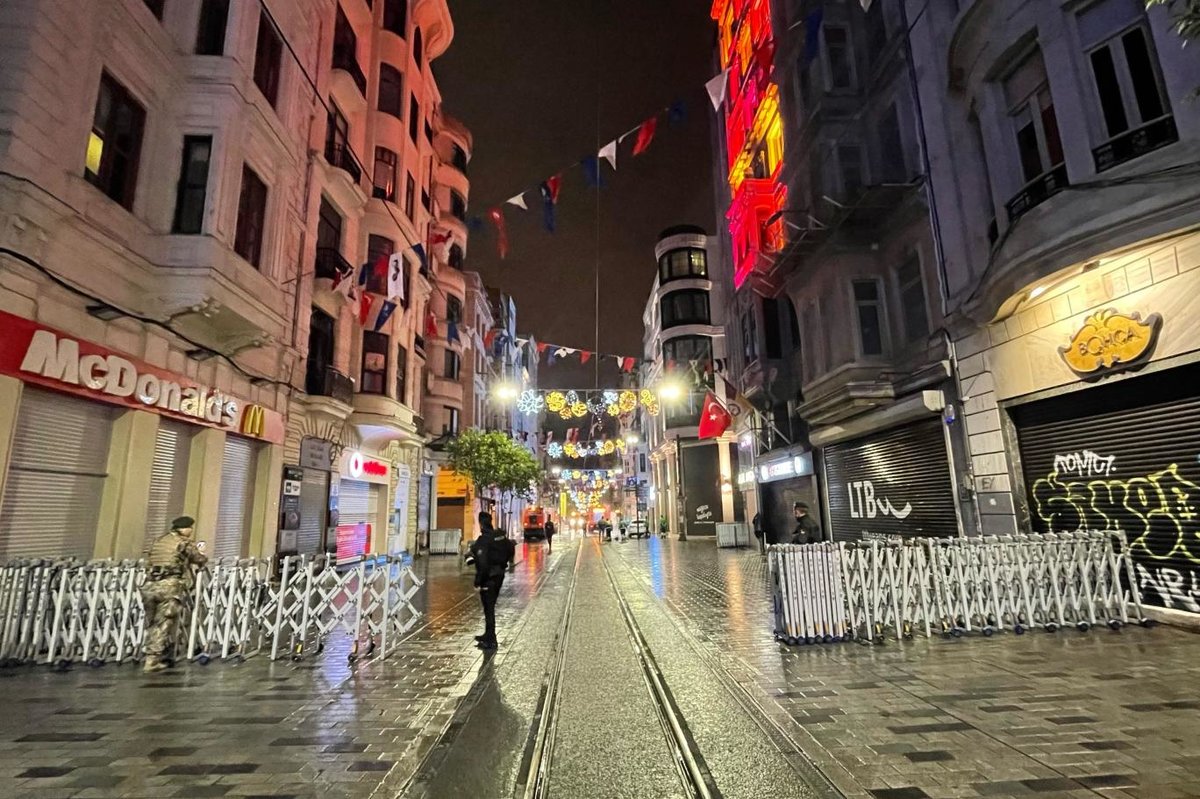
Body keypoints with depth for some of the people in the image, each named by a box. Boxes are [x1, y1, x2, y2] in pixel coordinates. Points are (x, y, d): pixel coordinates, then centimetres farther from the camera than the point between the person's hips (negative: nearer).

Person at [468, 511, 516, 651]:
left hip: (488, 577, -8)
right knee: (490, 606, 20)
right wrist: (506, 562, 30)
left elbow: (482, 563, -24)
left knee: (488, 608, 1)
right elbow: (511, 548, 14)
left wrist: (478, 581, -17)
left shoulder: (482, 540, -21)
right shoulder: (501, 536, 2)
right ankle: (488, 635, 33)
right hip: (499, 575, 8)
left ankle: (491, 640, 7)